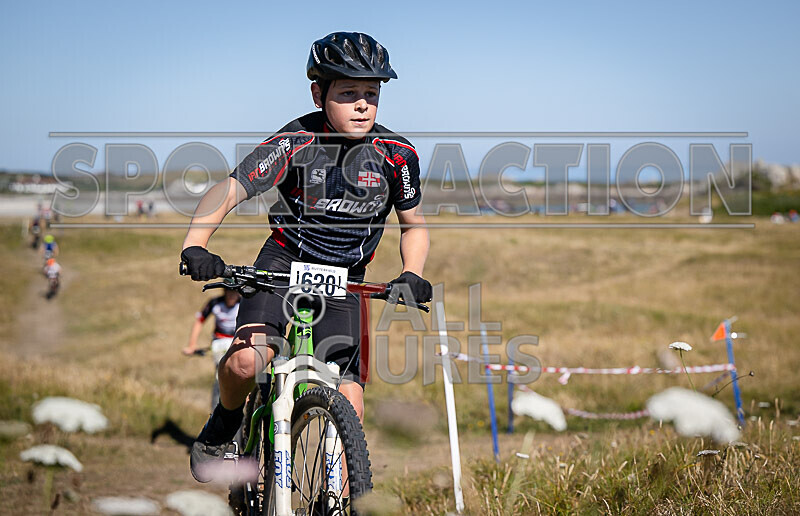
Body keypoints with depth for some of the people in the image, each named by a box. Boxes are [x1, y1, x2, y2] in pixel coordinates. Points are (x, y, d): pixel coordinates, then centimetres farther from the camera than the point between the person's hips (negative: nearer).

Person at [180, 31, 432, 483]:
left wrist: (412, 276, -15)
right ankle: (225, 422, 6)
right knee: (247, 361, -27)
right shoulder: (296, 142, -18)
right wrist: (195, 247, -41)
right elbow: (228, 192, -24)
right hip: (284, 262, -2)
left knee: (349, 411, -9)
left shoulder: (397, 154, -10)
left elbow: (414, 224, 4)